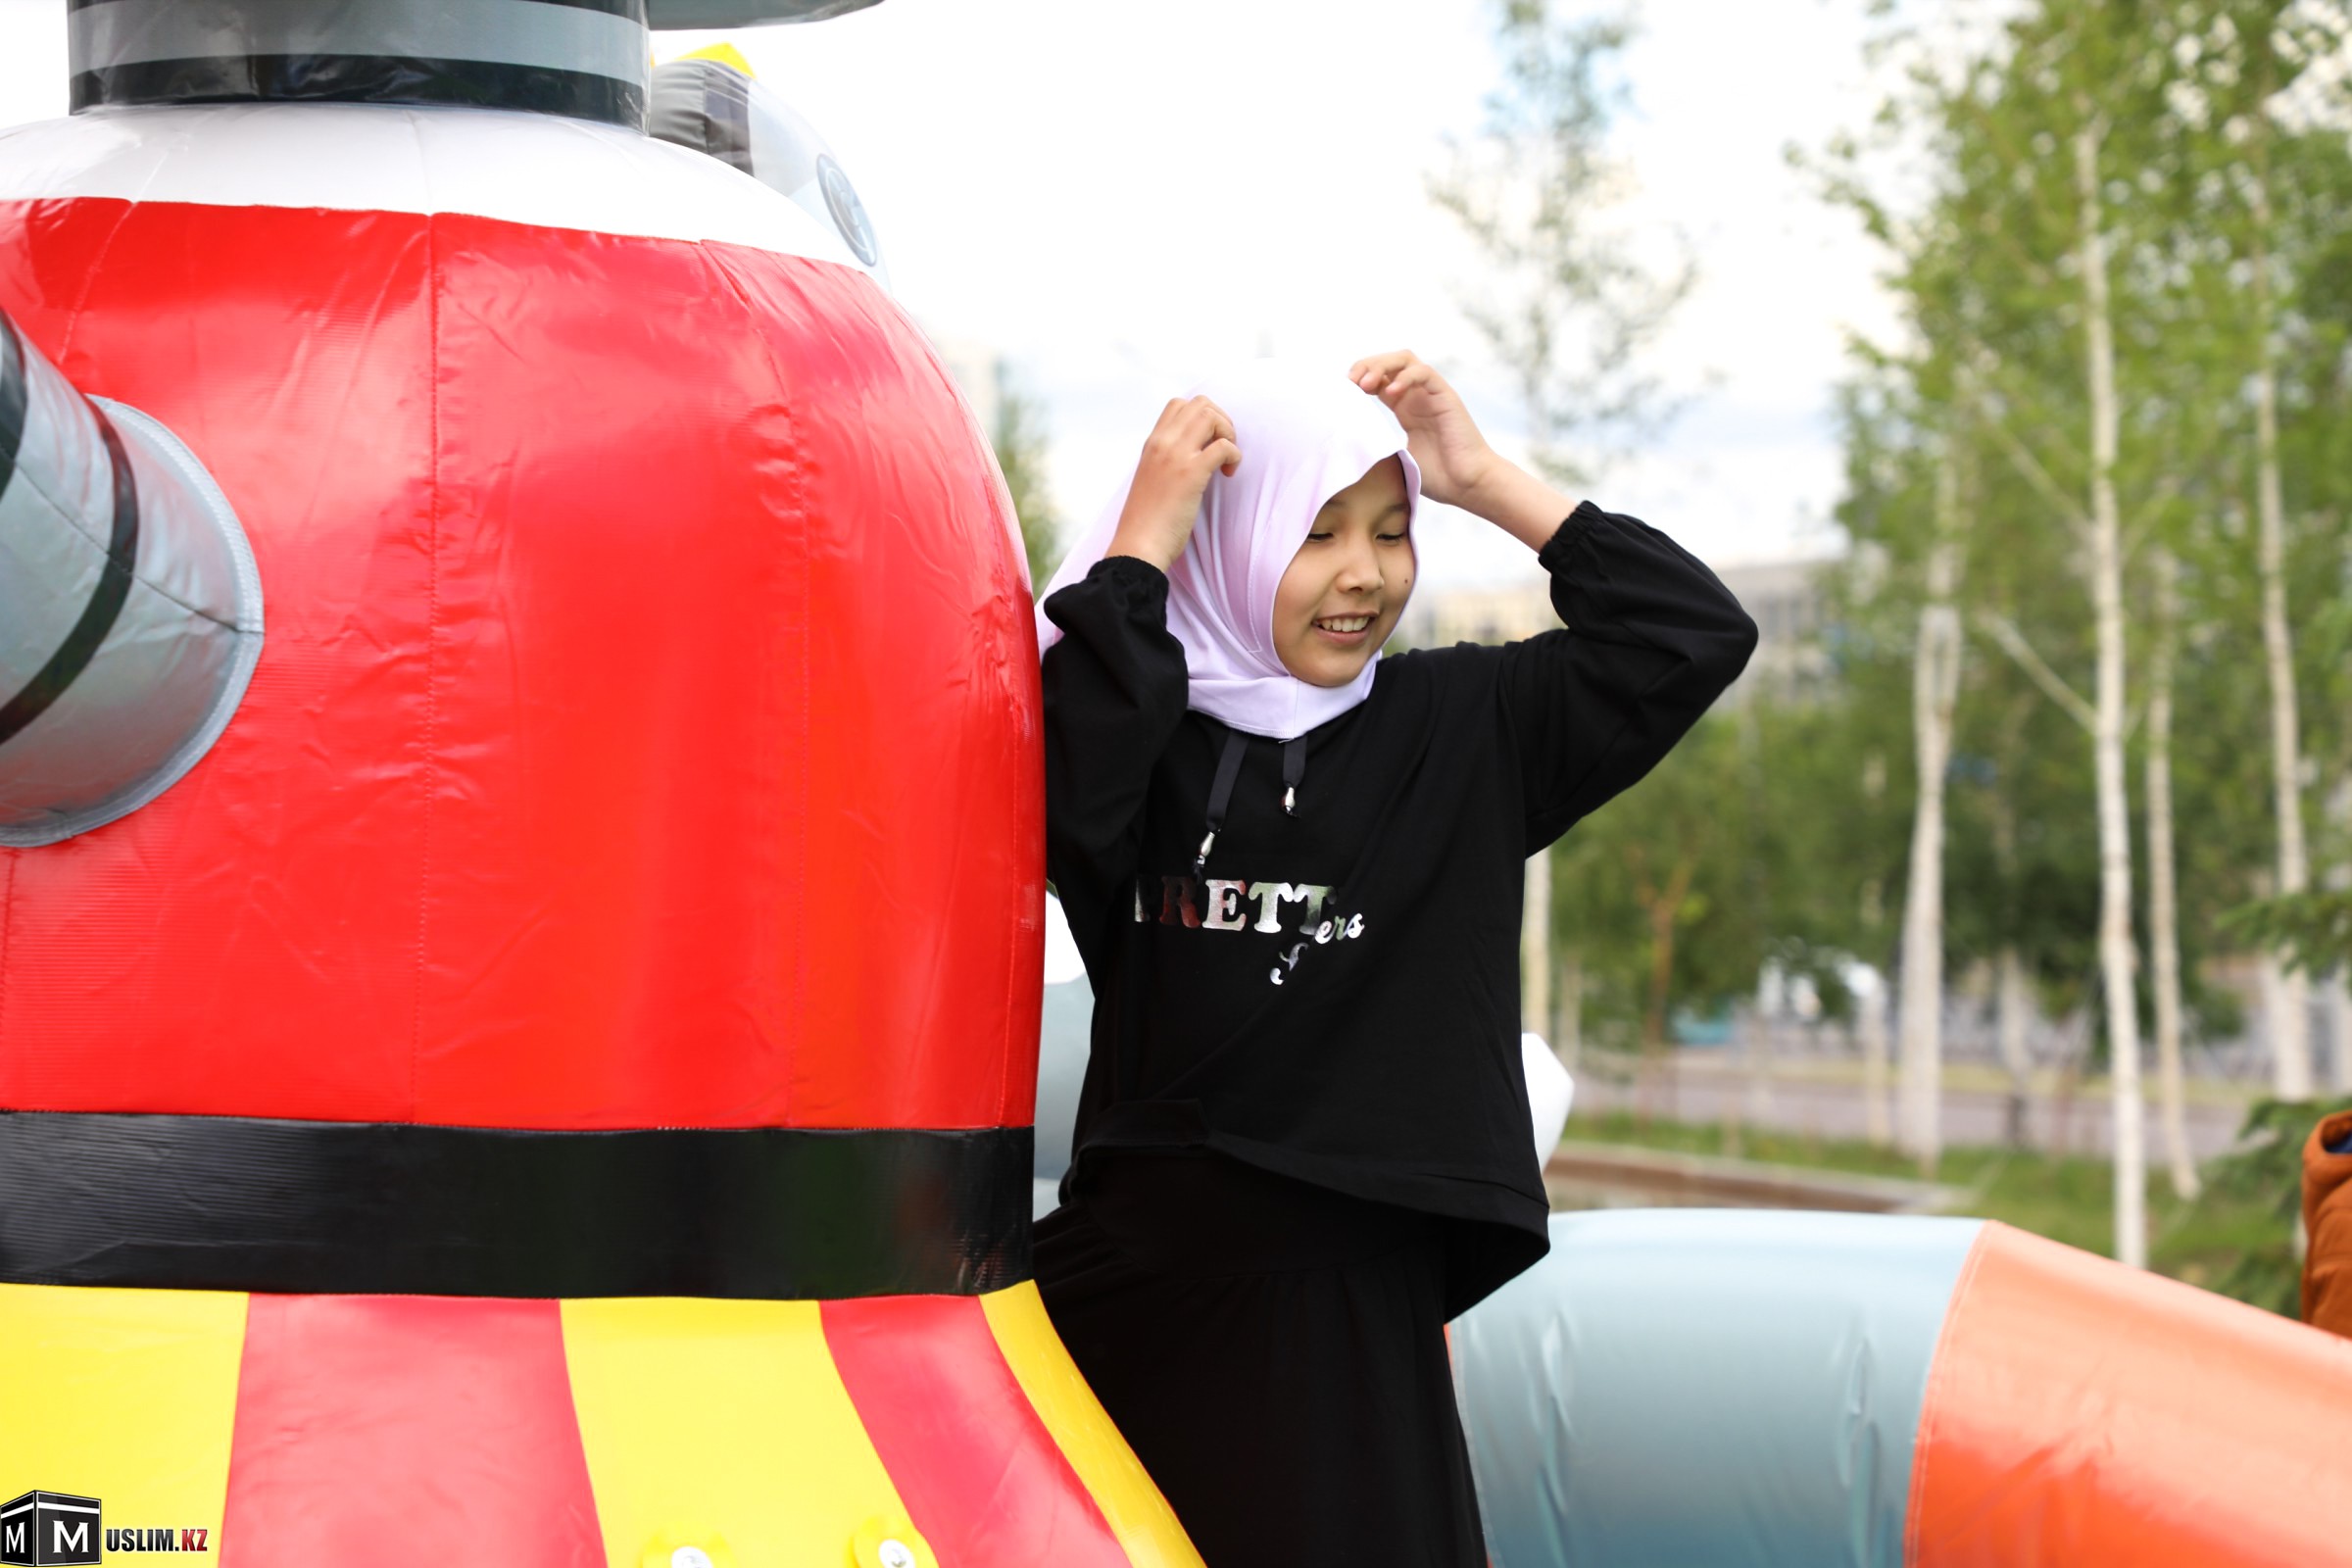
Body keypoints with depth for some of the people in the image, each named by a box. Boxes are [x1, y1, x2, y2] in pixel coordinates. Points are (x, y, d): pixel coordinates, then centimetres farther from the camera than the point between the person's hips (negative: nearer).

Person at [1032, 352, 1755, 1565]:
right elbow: (1058, 798, -22)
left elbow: (1695, 636, 7)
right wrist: (1143, 538, -15)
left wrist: (1486, 483, 3)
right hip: (1137, 1278, -2)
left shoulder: (1456, 730, 9)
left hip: (1355, 1304, 2)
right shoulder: (1141, 729, 1)